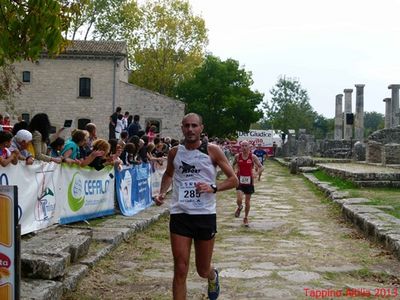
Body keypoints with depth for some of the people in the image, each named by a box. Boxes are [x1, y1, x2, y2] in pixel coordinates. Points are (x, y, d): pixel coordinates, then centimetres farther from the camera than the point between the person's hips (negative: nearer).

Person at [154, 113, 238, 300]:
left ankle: (213, 276, 49)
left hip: (205, 215, -1)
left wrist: (213, 188, -18)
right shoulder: (174, 152, 5)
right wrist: (162, 193, 7)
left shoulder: (212, 151, -4)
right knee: (180, 270, -5)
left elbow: (233, 180, -2)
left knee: (203, 271, 12)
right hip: (180, 215, 2)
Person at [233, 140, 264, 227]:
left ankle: (246, 218, 28)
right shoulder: (237, 156, -3)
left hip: (249, 181, 0)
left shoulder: (253, 157, -6)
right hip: (240, 180, 0)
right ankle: (239, 207, 21)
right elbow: (234, 165, 16)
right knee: (239, 199, -16)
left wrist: (256, 174, -19)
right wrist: (235, 172, -1)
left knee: (247, 201, 8)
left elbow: (261, 167, -3)